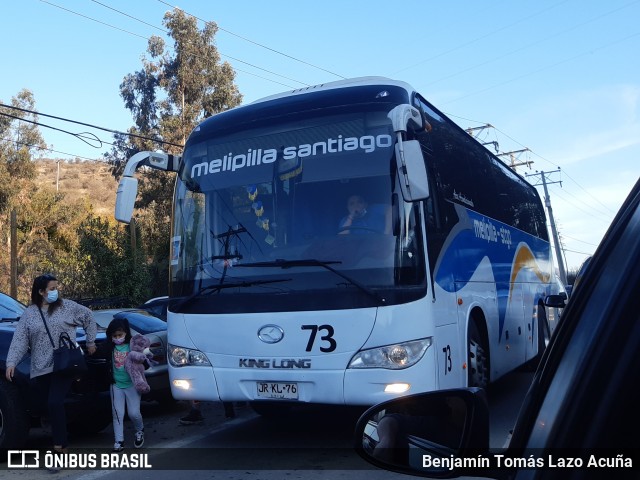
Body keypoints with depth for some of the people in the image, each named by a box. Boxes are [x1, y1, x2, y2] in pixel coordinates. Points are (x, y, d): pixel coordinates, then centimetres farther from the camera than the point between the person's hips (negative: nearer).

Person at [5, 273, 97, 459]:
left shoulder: (68, 307, 3)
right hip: (41, 369, 3)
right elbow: (19, 340, 2)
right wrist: (11, 362, -10)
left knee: (55, 404, -17)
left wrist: (90, 342, 16)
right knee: (52, 407, 7)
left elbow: (89, 317, 15)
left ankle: (59, 447, -11)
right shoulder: (29, 313, 7)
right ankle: (63, 443, 21)